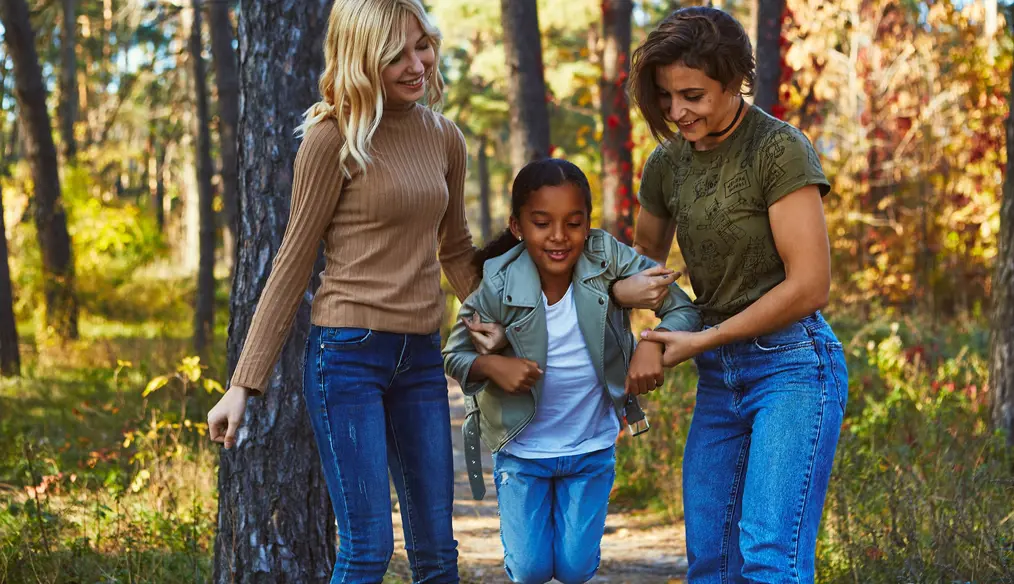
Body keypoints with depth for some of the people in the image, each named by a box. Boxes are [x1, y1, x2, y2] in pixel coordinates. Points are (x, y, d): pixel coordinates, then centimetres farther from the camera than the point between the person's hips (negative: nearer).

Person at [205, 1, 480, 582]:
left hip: (422, 360, 6)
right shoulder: (334, 139, -8)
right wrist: (244, 385, -6)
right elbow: (294, 263, -4)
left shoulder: (445, 139, 9)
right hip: (349, 353, -6)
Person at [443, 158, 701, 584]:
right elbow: (454, 356, -7)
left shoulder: (607, 258, -19)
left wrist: (652, 345, -35)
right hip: (522, 448, -1)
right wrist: (491, 365, -28)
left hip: (591, 448, 1)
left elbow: (683, 310, -15)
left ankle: (569, 520, 37)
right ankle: (525, 523, 33)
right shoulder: (498, 286, -20)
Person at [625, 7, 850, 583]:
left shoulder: (779, 148, -13)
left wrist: (701, 340, -11)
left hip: (793, 366, -7)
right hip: (719, 377, 7)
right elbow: (646, 254, 26)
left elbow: (809, 286, -16)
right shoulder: (668, 163, 7)